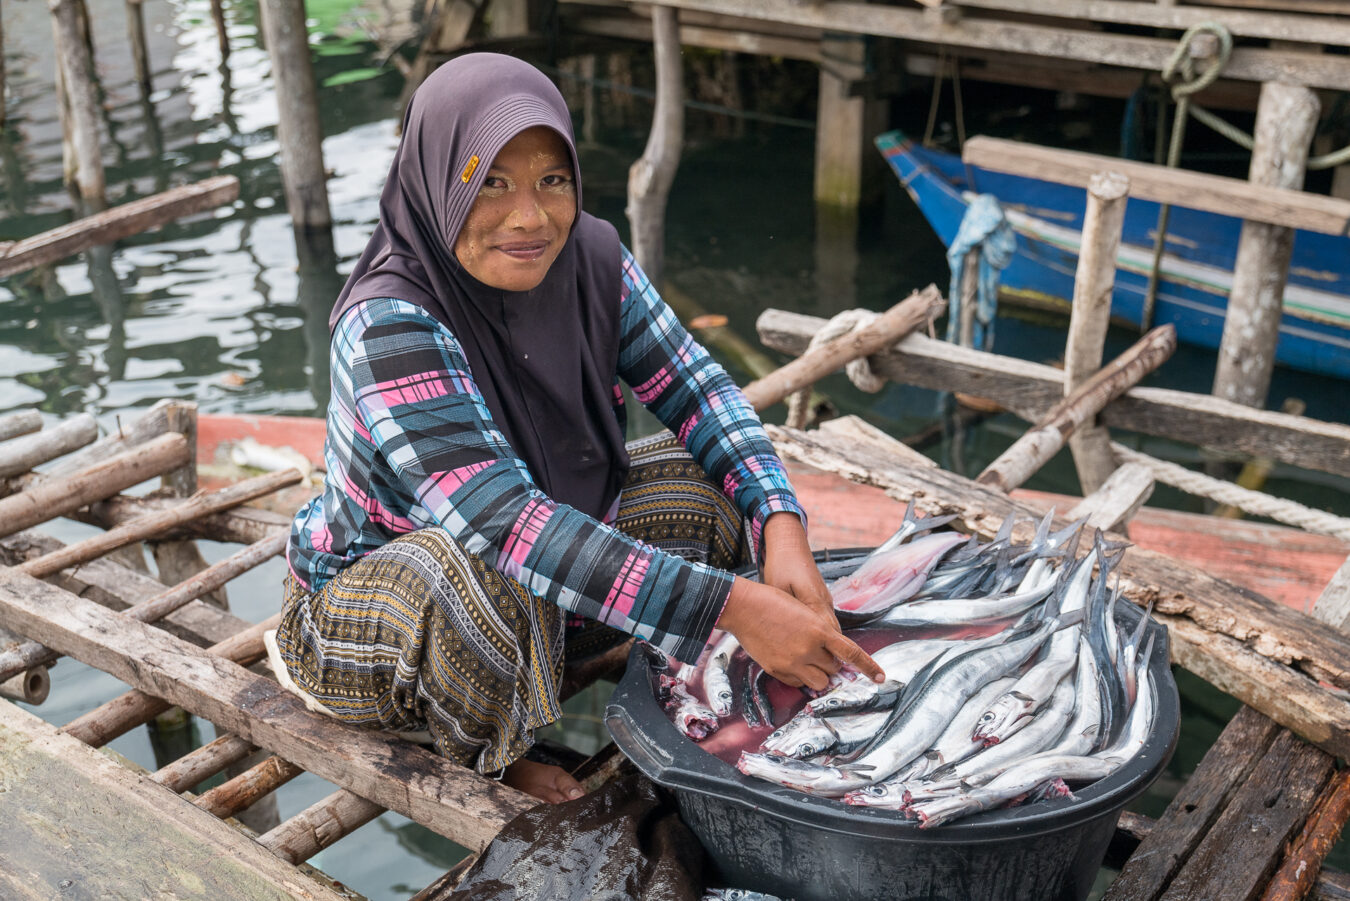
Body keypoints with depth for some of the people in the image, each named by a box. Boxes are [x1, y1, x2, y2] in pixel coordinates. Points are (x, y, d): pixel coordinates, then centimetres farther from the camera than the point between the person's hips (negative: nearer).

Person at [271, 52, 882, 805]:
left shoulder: (589, 256, -13)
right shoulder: (389, 326, -32)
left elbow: (693, 388, -7)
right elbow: (505, 524, -40)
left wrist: (783, 527, -25)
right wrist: (733, 607, -43)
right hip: (366, 602, -6)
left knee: (703, 487, -6)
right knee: (498, 576, -38)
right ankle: (484, 753, -5)